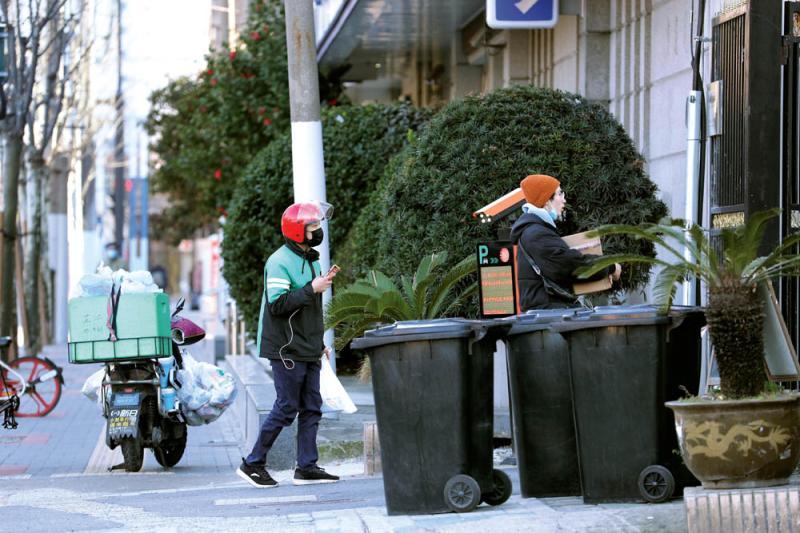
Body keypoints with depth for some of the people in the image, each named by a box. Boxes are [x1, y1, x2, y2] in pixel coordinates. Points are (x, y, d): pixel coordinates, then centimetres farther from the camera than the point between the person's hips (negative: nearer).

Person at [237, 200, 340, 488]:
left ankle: (306, 467, 9)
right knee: (287, 408, -6)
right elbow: (278, 304, -22)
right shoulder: (279, 262, -13)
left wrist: (319, 342, 23)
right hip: (287, 349, -9)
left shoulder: (310, 259, 16)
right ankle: (252, 463, 3)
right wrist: (312, 289, -22)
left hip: (308, 350, 9)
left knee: (311, 407, 6)